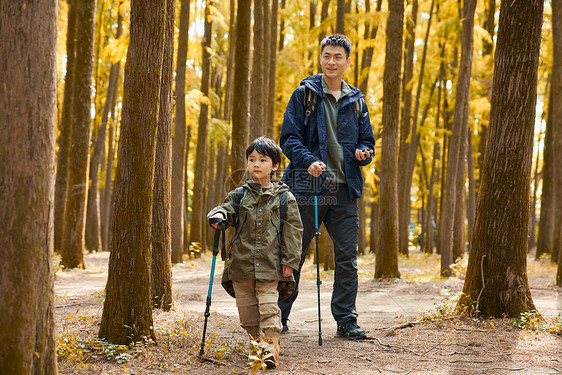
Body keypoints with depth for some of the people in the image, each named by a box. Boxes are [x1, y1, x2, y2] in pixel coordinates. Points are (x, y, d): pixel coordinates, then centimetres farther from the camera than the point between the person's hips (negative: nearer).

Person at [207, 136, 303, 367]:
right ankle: (256, 341, 25)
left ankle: (272, 348, -8)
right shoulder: (239, 195, 10)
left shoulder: (284, 198, 3)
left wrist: (290, 261, -3)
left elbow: (293, 231, 2)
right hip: (241, 264, 3)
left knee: (269, 307, -10)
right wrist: (218, 215, -20)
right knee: (246, 309, 9)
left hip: (270, 266, -3)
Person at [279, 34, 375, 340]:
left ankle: (346, 320, 9)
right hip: (308, 188, -3)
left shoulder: (356, 101, 13)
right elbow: (289, 138, -3)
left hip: (345, 191, 3)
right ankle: (278, 316, 16)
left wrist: (363, 153, -5)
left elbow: (367, 140, 19)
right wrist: (308, 161, -20)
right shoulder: (304, 95, 2)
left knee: (347, 257, 1)